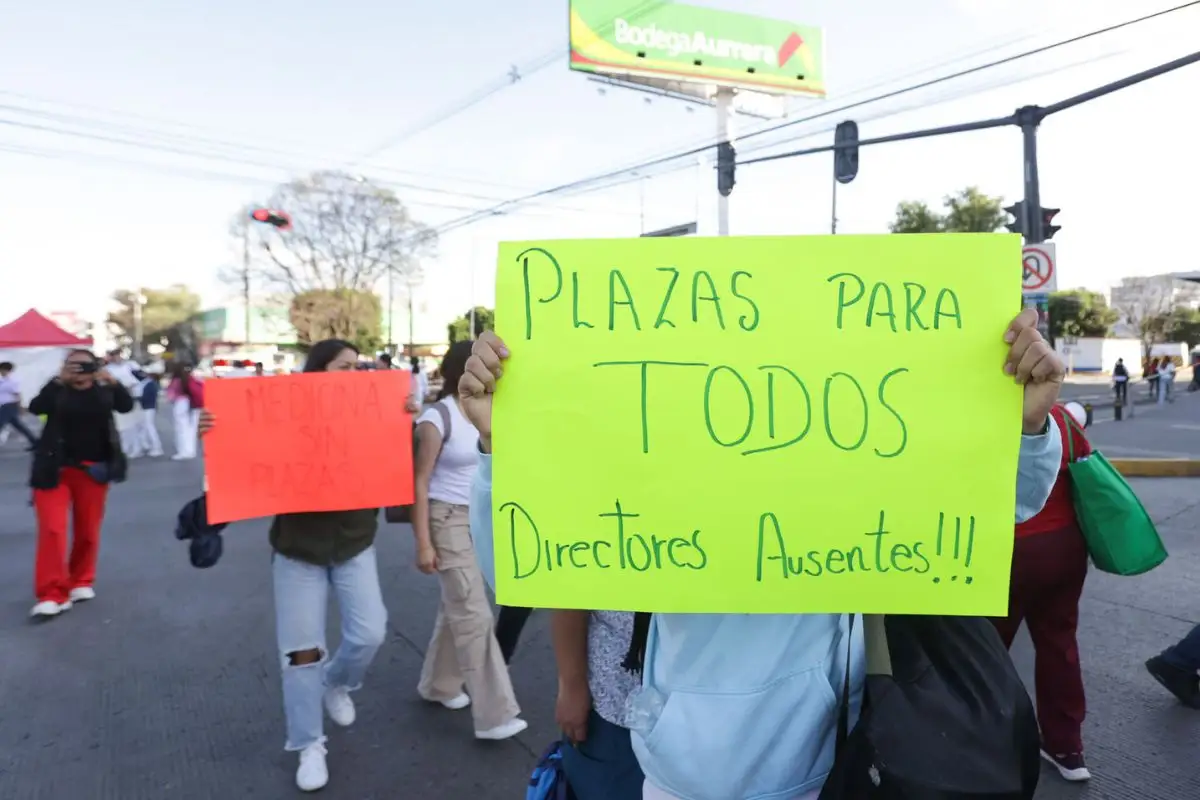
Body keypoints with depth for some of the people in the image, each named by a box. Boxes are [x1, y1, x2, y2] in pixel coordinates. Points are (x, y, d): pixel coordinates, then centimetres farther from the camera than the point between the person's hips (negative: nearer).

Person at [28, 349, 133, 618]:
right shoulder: (58, 392, 0)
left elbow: (126, 406, -14)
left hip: (93, 470, 1)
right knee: (52, 529, -8)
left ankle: (81, 582, 27)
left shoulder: (103, 391, 2)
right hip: (55, 469, -1)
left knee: (88, 530, 9)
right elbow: (36, 407, -17)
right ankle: (53, 594, -4)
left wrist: (113, 382, -26)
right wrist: (59, 381, -23)